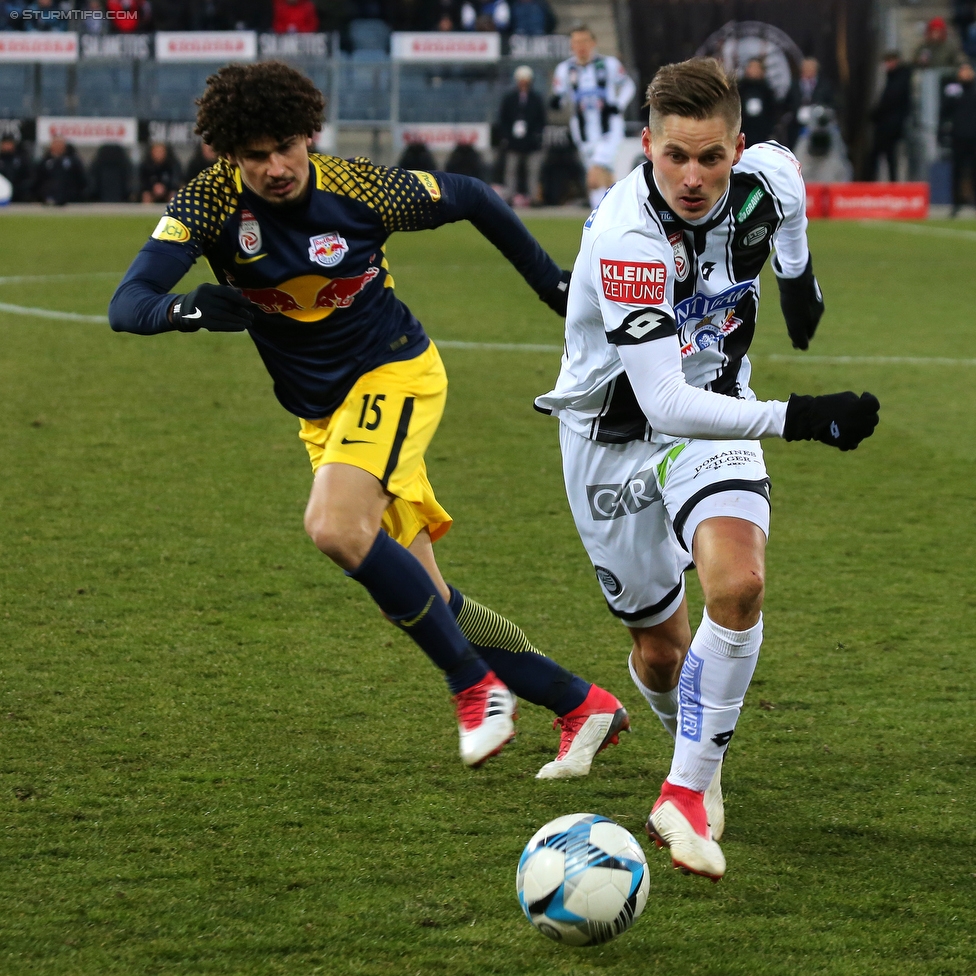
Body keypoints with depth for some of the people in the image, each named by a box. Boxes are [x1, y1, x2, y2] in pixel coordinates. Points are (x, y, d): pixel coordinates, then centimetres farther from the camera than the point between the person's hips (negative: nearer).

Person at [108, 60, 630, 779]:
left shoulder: (361, 189, -18)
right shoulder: (211, 202, -14)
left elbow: (471, 198, 1)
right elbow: (128, 305, -24)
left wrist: (551, 282, 7)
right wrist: (191, 308, -44)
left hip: (394, 371, -5)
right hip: (322, 413, 5)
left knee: (336, 527, -31)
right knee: (421, 605, 3)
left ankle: (475, 684, -16)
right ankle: (581, 705, 17)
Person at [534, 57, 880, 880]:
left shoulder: (766, 179, -18)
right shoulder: (626, 240, -35)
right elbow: (663, 404, -40)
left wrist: (797, 270, 24)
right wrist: (796, 419, -50)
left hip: (712, 411, 3)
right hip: (614, 431, -3)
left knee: (738, 583, -26)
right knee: (660, 648, 7)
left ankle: (688, 792, -15)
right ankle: (695, 746, 44)